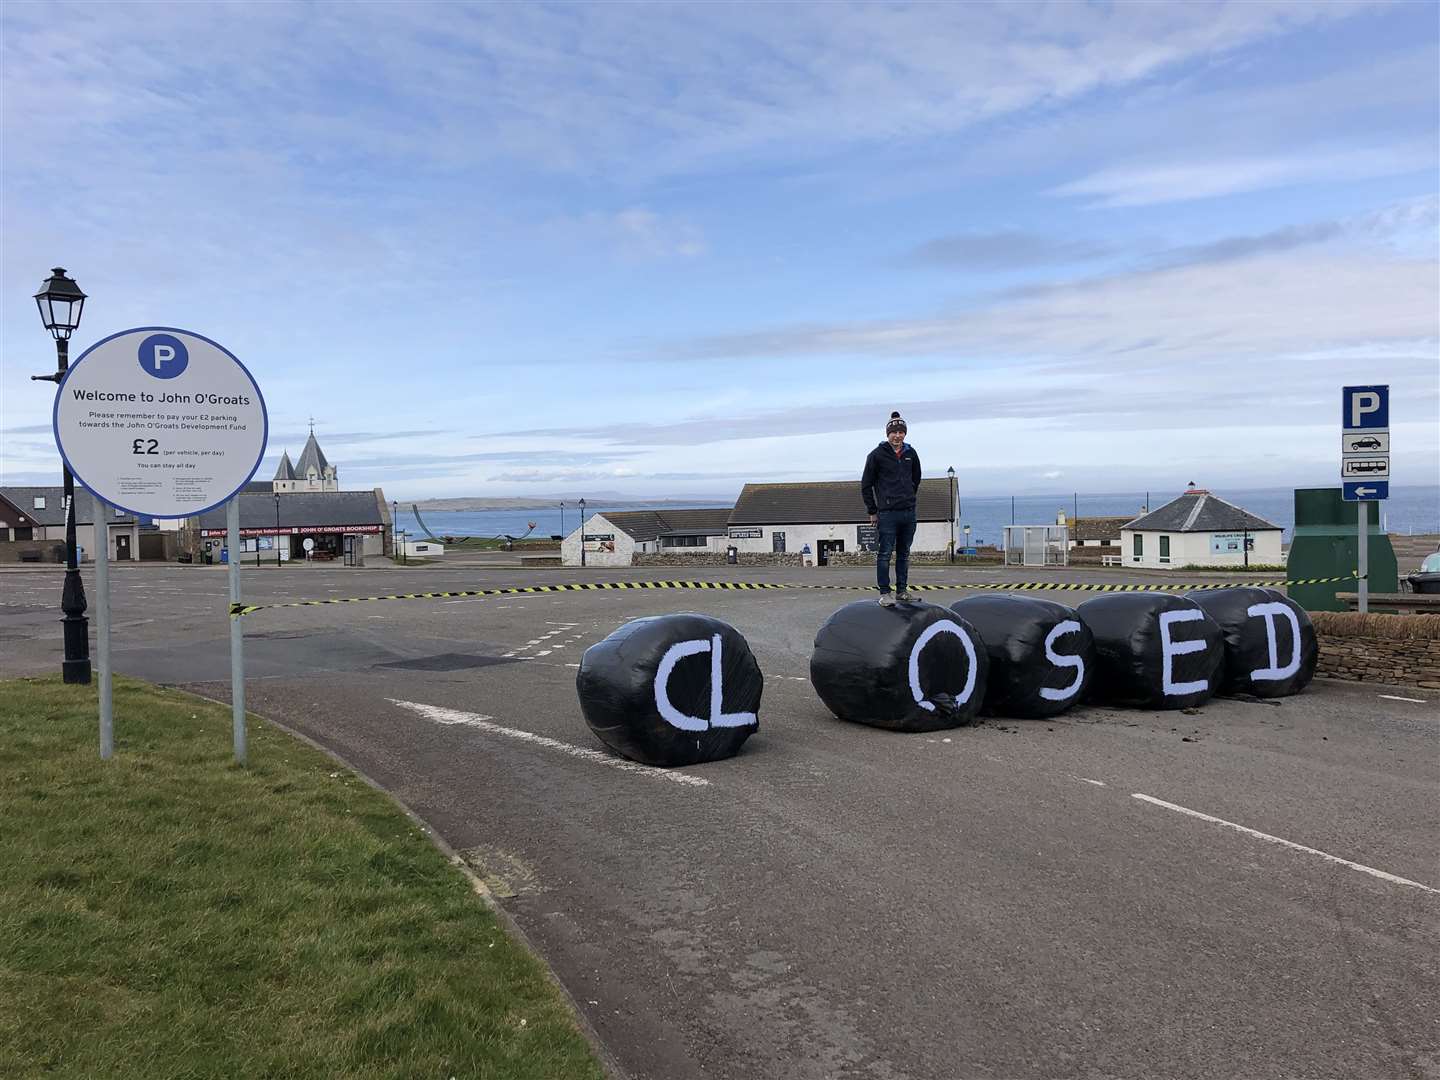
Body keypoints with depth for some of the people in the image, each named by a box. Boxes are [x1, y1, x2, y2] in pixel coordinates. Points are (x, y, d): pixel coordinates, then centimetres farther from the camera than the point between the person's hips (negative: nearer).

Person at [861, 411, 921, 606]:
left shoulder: (910, 454, 8)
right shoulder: (877, 455, -4)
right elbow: (866, 485, 0)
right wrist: (872, 511, 0)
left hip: (909, 513, 5)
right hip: (887, 513, -5)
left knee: (904, 554, 11)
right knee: (885, 554, -4)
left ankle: (902, 590, 20)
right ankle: (885, 593, 0)